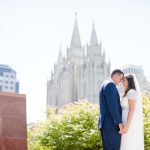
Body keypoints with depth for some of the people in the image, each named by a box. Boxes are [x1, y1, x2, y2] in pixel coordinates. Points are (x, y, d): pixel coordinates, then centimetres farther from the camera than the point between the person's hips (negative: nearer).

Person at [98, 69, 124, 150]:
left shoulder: (105, 85, 22)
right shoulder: (110, 84, -12)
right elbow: (112, 105, -21)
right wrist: (119, 122, -20)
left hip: (106, 124, 11)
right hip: (112, 124, -11)